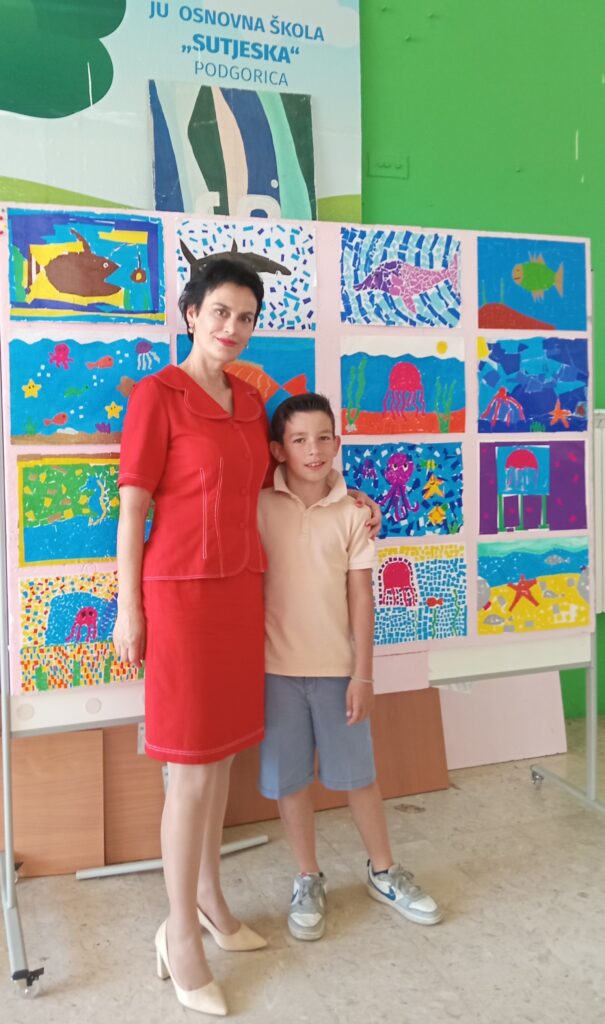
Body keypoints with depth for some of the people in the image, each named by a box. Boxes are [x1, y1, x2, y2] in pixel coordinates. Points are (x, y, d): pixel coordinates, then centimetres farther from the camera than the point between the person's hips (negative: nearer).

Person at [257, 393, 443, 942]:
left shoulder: (352, 512, -4)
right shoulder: (257, 506, -6)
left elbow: (361, 597, -2)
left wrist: (363, 674, -3)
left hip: (337, 667, 1)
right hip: (276, 666, 0)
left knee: (359, 773, 14)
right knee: (290, 779, 11)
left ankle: (384, 871, 35)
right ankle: (308, 880, 32)